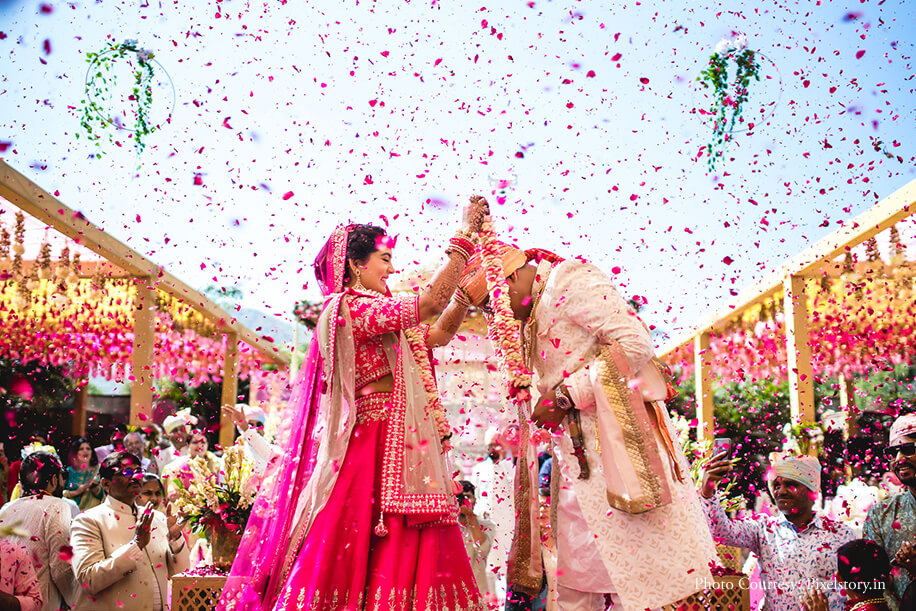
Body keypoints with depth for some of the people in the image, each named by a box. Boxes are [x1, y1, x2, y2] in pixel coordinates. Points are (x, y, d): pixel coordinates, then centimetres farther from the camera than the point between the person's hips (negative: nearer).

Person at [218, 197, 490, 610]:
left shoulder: (380, 320, 20)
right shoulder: (349, 308, -8)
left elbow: (441, 332, 21)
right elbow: (433, 300, -15)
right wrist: (465, 235, -9)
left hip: (396, 448, 9)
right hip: (371, 448, -9)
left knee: (409, 557, 5)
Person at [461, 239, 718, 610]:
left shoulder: (568, 279, -6)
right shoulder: (529, 320, 21)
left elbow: (635, 344, -17)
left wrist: (564, 397, -14)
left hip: (615, 439, -9)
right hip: (575, 458, 9)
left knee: (640, 569, -5)